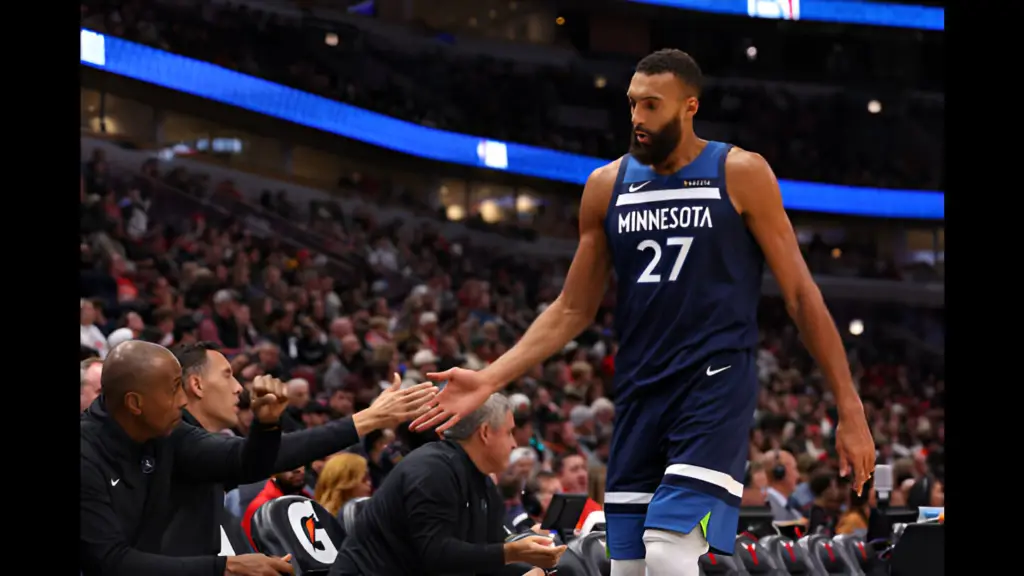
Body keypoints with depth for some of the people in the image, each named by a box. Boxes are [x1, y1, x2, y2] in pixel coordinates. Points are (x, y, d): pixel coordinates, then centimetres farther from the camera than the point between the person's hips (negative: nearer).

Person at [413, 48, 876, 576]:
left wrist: (850, 410, -4)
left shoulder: (740, 175, -3)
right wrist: (489, 380, 1)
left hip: (717, 383, -5)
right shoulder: (607, 185, 8)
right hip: (639, 392, 5)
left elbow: (800, 294, -1)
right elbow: (572, 310, 13)